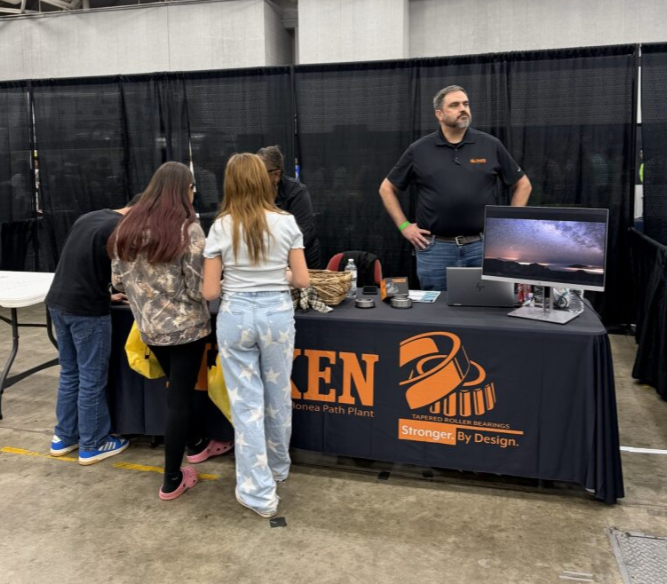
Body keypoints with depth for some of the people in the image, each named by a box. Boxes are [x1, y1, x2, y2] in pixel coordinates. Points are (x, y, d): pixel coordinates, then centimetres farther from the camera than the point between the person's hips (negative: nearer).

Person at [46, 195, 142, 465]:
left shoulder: (89, 217, 14)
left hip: (58, 301, 9)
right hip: (85, 309, -9)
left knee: (69, 373, 18)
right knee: (92, 379, 4)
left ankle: (64, 437, 28)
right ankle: (92, 445, 15)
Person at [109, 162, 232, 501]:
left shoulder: (128, 226, 1)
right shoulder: (188, 229, -16)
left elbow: (118, 281, 6)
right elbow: (198, 288, -18)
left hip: (149, 327, 6)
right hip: (185, 326, -6)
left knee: (178, 388, 24)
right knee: (180, 396, 6)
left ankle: (196, 445, 44)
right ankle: (172, 480, 16)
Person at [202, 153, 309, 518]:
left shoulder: (221, 228, -3)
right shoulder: (286, 223, -2)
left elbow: (209, 292, -4)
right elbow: (302, 280, -1)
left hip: (235, 316, -1)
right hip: (277, 313, 1)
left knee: (246, 402, 7)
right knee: (278, 396, 18)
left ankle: (259, 492, 12)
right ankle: (278, 467, 40)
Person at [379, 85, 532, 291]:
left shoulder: (491, 146, 3)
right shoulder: (419, 150, 2)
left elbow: (522, 185, 13)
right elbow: (387, 189, 10)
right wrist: (404, 226, 2)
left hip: (482, 247, 1)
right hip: (435, 249, 0)